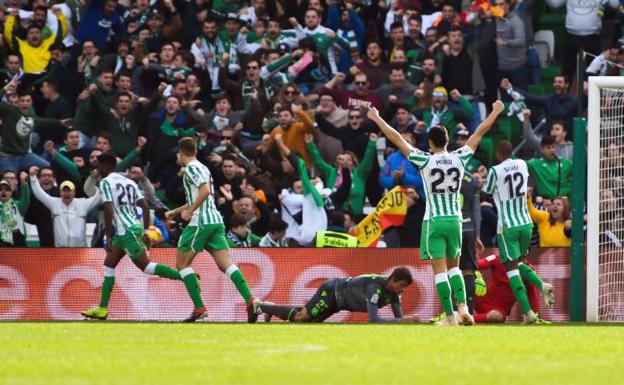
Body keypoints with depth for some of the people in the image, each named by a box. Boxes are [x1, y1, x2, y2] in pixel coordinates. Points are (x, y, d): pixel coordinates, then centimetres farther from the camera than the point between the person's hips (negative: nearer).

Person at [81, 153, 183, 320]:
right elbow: (145, 207, 14)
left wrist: (108, 236, -12)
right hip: (135, 227, 9)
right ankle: (102, 308, 15)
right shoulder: (128, 181, 18)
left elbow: (109, 210, -17)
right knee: (109, 266, 14)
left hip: (126, 231, -9)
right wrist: (145, 231, 16)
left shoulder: (106, 182, -6)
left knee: (146, 266, -11)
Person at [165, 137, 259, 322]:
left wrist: (189, 211, -15)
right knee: (226, 265, -4)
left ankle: (199, 308, -2)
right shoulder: (202, 168, 24)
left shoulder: (191, 168, -5)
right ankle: (250, 300, -24)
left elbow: (205, 190, -22)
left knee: (182, 263, 5)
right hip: (216, 220, 8)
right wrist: (175, 212, 42)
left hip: (201, 222, -8)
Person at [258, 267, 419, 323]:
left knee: (311, 318, 22)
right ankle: (260, 306, 20)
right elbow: (373, 318, -47)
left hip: (339, 297, 8)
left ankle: (272, 309, 40)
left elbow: (398, 316, -10)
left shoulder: (393, 290, -15)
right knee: (300, 317, 1)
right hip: (332, 290, -8)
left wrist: (405, 320, -34)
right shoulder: (376, 286, -40)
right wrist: (402, 320, -52)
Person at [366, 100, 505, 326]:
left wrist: (377, 119, 5)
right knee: (454, 267, 17)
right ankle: (463, 307, -4)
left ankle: (450, 318, -7)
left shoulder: (425, 161, -8)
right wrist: (495, 112, 24)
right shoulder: (459, 159, 0)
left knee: (440, 269, -2)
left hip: (434, 221, -3)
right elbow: (479, 133, 12)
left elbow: (397, 139, -4)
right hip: (454, 220, 3)